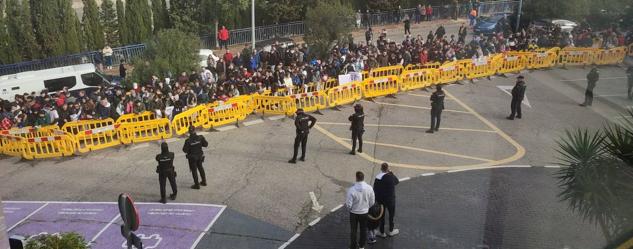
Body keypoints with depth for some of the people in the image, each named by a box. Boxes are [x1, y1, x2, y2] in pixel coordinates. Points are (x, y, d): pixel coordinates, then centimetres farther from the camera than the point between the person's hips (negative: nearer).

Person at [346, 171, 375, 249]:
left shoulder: (351, 189, -26)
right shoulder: (369, 188, -16)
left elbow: (348, 205, -21)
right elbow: (372, 202, -5)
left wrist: (350, 208, 3)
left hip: (354, 213, -2)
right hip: (364, 213, 2)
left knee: (353, 230, 17)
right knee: (363, 230, 23)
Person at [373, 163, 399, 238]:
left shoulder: (377, 178, -10)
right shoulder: (391, 177, -20)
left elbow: (375, 190, -5)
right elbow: (397, 181, 1)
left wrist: (376, 199, 6)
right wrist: (391, 173, 1)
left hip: (380, 200, 3)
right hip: (390, 199, -2)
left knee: (381, 215, 14)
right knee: (391, 214, 19)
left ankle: (382, 232, 24)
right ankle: (391, 231, 32)